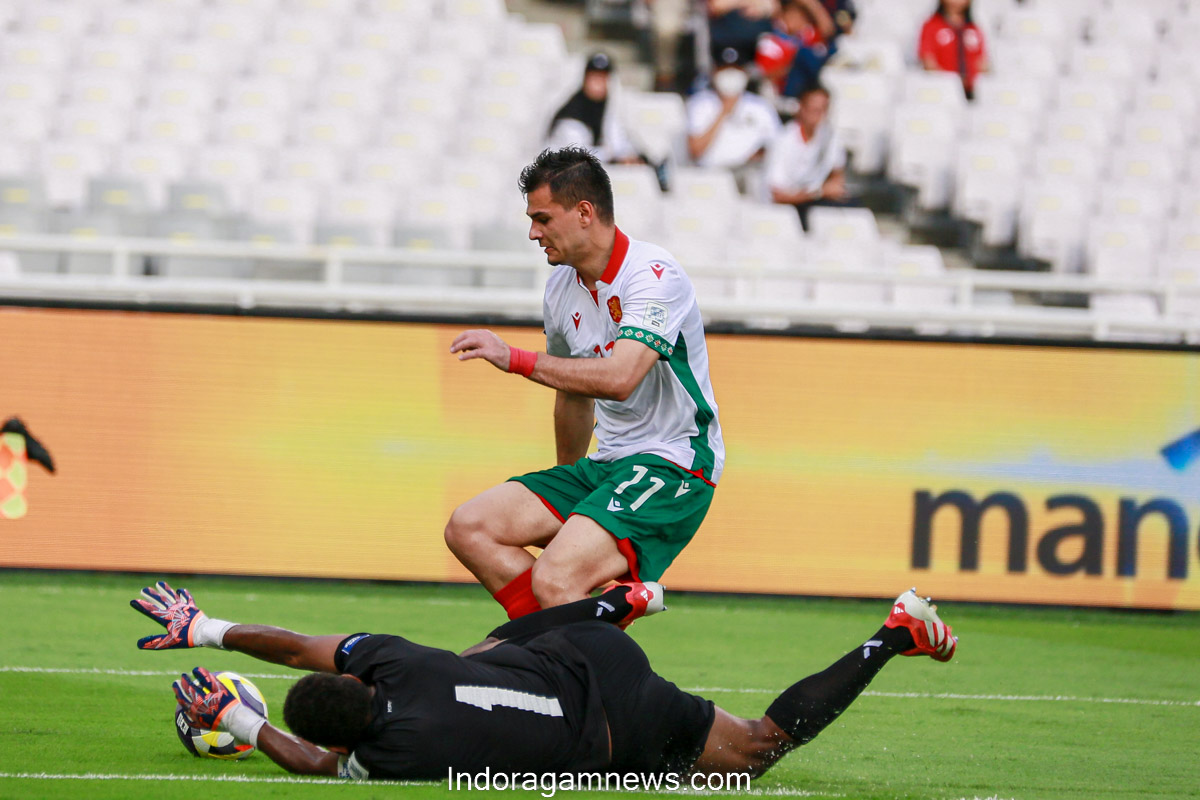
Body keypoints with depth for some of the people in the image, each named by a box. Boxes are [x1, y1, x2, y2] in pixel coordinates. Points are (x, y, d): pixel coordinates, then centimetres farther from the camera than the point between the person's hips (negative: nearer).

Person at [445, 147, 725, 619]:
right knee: (468, 530, -7)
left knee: (553, 582, -28)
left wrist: (516, 359, -26)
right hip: (606, 466, 9)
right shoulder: (562, 287, 10)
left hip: (672, 465, -9)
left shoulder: (652, 275, -16)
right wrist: (568, 491, 35)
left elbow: (619, 379, -31)